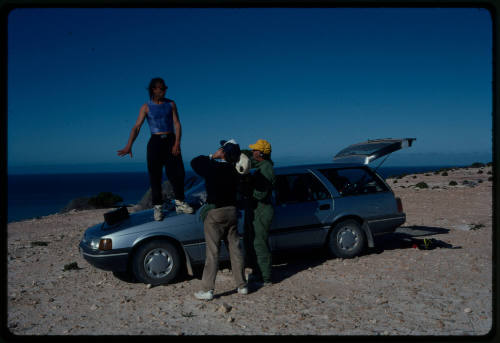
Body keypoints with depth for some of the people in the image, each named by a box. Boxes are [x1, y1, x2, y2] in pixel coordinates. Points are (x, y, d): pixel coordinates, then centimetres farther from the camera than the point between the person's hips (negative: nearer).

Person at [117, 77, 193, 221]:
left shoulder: (171, 104, 6)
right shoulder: (146, 107, 1)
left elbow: (177, 124, 0)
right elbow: (137, 127, -7)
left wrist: (177, 143, -14)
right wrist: (129, 146, -20)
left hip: (170, 140, 1)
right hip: (155, 142, -1)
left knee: (177, 172, -4)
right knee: (155, 175, -2)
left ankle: (180, 203, 8)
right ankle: (158, 207, 5)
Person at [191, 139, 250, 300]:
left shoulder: (214, 168, -15)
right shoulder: (234, 171, 2)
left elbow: (194, 162, -1)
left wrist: (212, 156, -1)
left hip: (215, 214, -5)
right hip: (232, 211, 5)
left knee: (212, 252, -3)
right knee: (235, 249, 11)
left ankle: (207, 290, 1)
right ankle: (242, 285, 19)